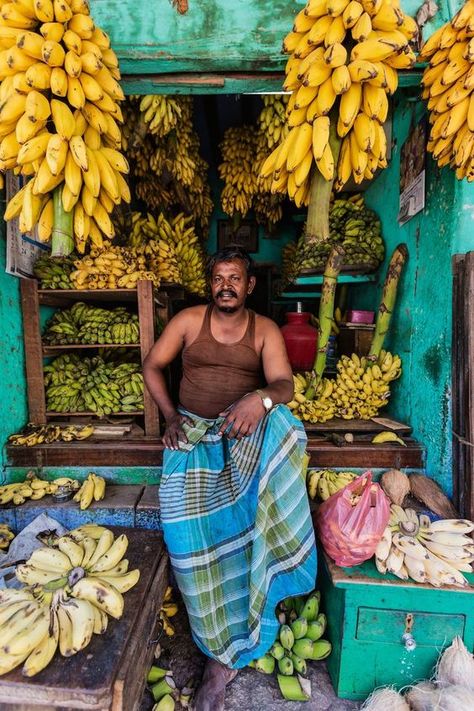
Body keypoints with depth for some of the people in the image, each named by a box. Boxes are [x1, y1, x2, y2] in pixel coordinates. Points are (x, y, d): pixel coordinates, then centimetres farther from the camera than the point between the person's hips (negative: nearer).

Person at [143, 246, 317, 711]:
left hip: (245, 432, 0)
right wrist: (170, 417, -5)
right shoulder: (188, 320, 2)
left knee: (280, 425, -32)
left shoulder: (265, 330, 1)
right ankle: (223, 654, 8)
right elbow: (152, 366, 7)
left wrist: (262, 398, -38)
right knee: (192, 532, -15)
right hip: (194, 435, 1)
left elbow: (283, 382, -13)